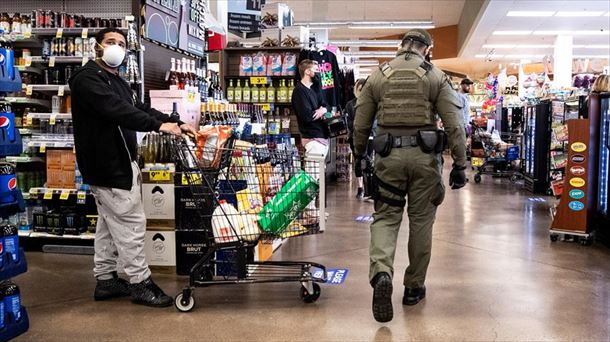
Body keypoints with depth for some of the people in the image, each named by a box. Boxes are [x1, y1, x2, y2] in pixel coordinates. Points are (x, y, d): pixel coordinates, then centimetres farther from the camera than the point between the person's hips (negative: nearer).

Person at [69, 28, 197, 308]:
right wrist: (159, 125, -32)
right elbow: (116, 110, -27)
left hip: (120, 161, 10)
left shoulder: (117, 81, 19)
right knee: (132, 222, -5)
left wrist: (177, 124, 2)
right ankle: (140, 284, 5)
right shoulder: (87, 79, -13)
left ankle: (105, 280, 25)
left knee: (110, 223, 15)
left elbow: (140, 108, 14)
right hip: (106, 164, -10)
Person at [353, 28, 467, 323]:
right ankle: (414, 287, 21)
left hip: (388, 154, 1)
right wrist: (459, 164, 2)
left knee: (385, 216, 7)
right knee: (421, 219, 11)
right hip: (424, 154, 0)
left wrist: (359, 155, 21)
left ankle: (381, 273, -18)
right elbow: (454, 124, -2)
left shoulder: (378, 76, 8)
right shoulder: (436, 76, 4)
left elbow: (361, 124, 8)